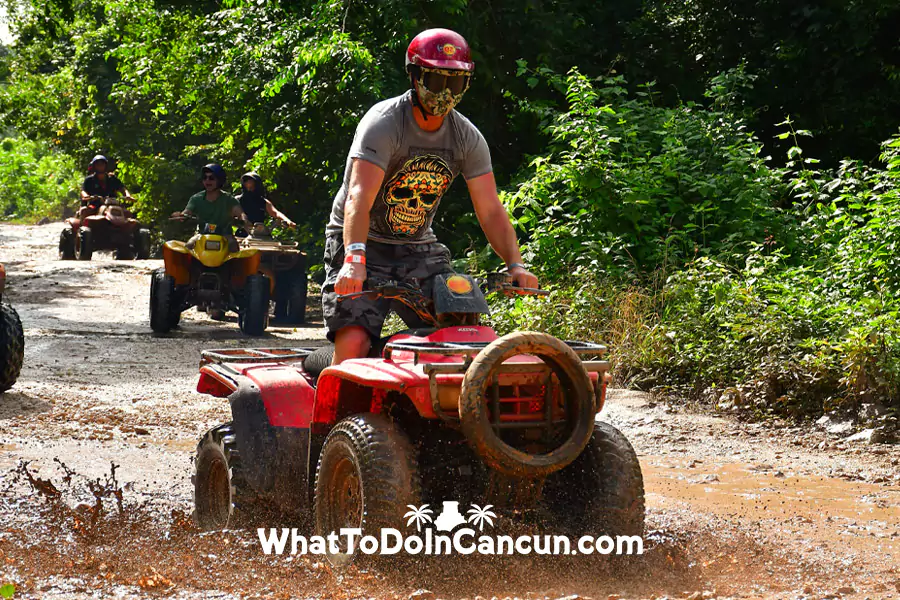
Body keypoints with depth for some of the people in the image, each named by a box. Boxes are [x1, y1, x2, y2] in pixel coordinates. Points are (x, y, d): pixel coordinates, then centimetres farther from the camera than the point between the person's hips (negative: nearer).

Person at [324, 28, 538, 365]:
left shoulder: (468, 138, -1)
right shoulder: (383, 123, -18)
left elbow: (491, 211, -3)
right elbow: (358, 197, -31)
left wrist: (515, 264, -20)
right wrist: (354, 259, -47)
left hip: (419, 248, 5)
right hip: (364, 243, -5)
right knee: (353, 343, -23)